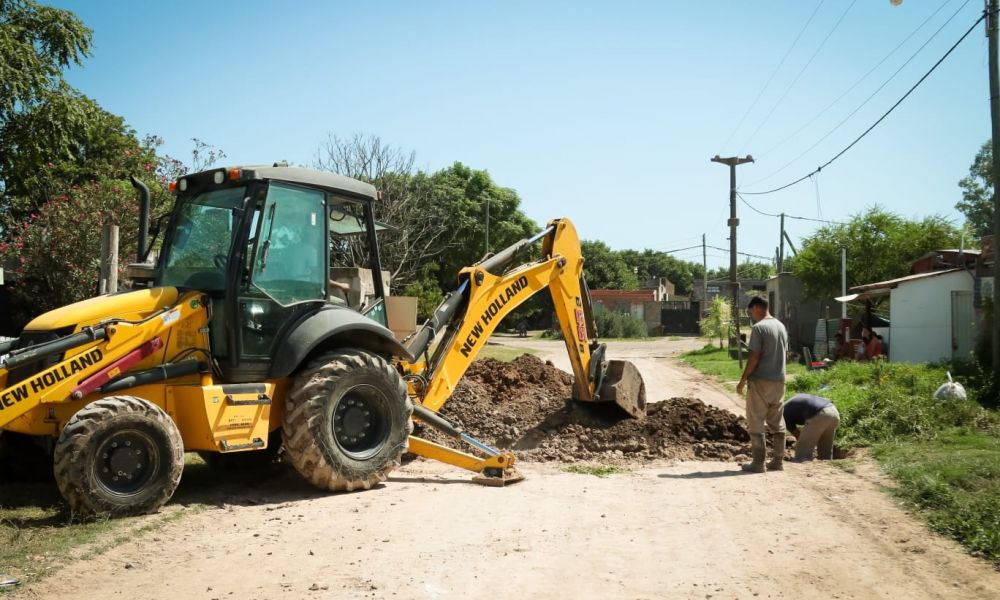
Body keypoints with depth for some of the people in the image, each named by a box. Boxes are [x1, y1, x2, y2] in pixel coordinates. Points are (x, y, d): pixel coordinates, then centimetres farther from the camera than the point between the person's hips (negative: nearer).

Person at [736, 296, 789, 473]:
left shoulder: (759, 328, -13)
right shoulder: (781, 326, 11)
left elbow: (754, 358, -17)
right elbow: (784, 354, 15)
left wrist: (743, 381, -10)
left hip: (760, 381, -8)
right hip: (779, 381, 8)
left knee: (756, 423, -1)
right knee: (777, 422, 13)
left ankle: (758, 463, -1)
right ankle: (777, 460, 17)